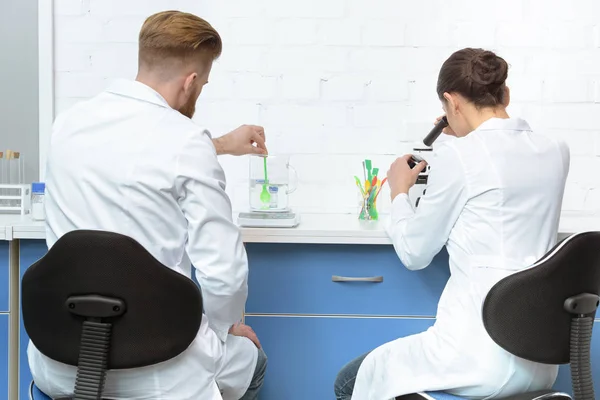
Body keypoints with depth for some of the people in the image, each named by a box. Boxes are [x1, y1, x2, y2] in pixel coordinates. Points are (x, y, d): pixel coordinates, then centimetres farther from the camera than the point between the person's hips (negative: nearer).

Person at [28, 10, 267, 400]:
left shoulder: (70, 123, 4)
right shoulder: (186, 140, -16)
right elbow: (223, 270, -17)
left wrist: (221, 144, 40)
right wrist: (227, 326, 5)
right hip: (155, 369, -5)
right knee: (250, 358, 28)